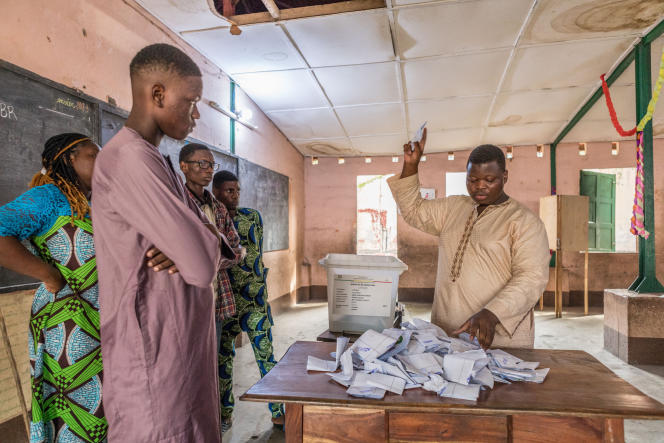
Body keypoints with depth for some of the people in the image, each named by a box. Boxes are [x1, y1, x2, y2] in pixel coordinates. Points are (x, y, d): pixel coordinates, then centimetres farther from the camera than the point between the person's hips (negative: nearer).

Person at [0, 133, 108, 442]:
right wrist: (50, 276, -19)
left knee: (102, 405, 16)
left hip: (100, 323, 7)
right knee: (77, 406, 4)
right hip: (70, 325, -7)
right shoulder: (49, 196, -9)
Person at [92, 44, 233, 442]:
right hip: (156, 361, -9)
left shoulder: (158, 162, 13)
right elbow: (203, 267, -26)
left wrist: (194, 244, -12)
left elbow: (215, 243, 11)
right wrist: (204, 246, -3)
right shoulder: (130, 159, -20)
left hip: (186, 350, 9)